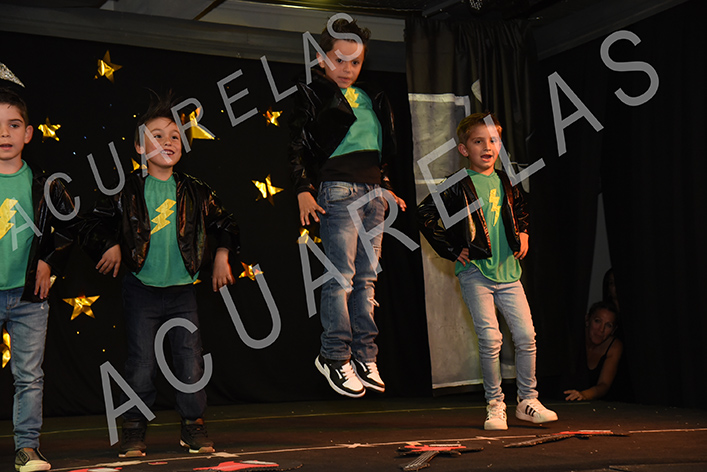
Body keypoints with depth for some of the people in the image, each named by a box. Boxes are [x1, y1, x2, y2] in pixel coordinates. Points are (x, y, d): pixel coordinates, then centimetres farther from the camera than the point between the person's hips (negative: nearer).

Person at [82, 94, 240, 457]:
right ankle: (134, 428, 16)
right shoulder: (128, 190, -4)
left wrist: (222, 255, 4)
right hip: (141, 289, -2)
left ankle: (193, 425, 16)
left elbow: (224, 222, 14)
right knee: (141, 363, 2)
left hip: (182, 290, 2)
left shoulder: (195, 192, 2)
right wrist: (111, 246, -12)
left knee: (190, 360, 2)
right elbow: (96, 222, 3)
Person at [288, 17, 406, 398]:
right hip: (338, 191, -6)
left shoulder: (370, 98, 21)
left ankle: (364, 357, 10)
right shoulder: (311, 94, 2)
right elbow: (295, 145, -5)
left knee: (367, 277, 5)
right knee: (341, 276, -9)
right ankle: (335, 357, -2)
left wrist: (385, 186, 21)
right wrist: (303, 189, -14)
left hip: (373, 193, 7)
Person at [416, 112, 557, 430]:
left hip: (507, 272, 5)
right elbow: (425, 215, -7)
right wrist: (452, 250, -7)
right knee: (490, 339, -9)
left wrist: (522, 234, 17)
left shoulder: (505, 182, 11)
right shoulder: (459, 187, -6)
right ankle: (495, 405, 6)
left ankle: (527, 401, 16)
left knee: (526, 336, 1)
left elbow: (520, 207, 32)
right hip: (475, 274, -5)